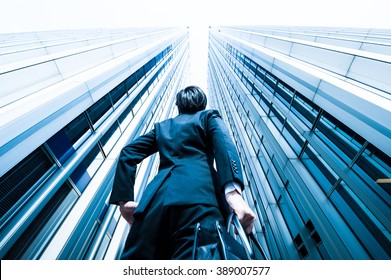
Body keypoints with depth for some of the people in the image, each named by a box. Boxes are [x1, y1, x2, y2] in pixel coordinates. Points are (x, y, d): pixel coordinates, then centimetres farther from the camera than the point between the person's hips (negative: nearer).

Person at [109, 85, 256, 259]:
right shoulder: (209, 116, 21)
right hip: (198, 196, -3)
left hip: (156, 200, 4)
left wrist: (124, 199, 16)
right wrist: (233, 191, -16)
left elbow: (127, 153, 21)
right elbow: (224, 144, -2)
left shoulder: (162, 126, 30)